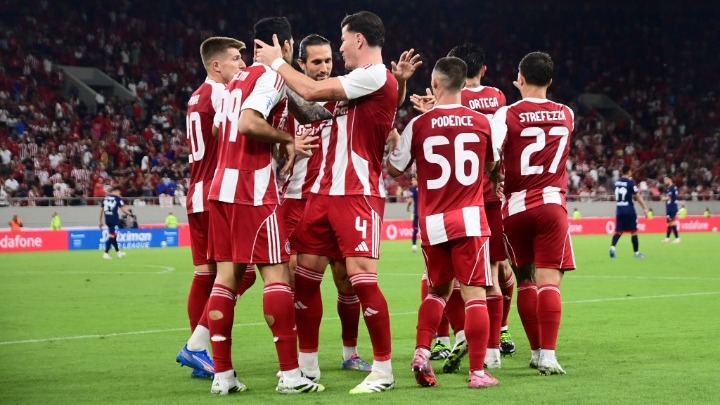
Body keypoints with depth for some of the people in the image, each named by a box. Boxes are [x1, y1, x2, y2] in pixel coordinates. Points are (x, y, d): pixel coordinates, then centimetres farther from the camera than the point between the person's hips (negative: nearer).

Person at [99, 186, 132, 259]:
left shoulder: (105, 198, 11)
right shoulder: (117, 198, -6)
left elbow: (101, 210, 12)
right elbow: (123, 209, -8)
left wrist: (101, 221, 18)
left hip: (107, 219, 6)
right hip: (114, 219, -6)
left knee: (113, 236, 18)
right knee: (111, 237, -5)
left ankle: (118, 252, 30)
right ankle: (106, 253, -12)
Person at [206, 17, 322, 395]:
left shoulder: (238, 78, 18)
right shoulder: (272, 75, -7)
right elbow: (248, 123, -22)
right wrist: (287, 139, -8)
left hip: (221, 186, 8)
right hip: (253, 189, -8)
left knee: (226, 275, 5)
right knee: (276, 273, -5)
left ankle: (222, 374, 3)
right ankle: (290, 374, -6)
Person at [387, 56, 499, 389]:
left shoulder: (419, 124, -3)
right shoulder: (481, 123, 0)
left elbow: (394, 170, 10)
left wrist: (394, 143, 29)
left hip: (433, 223, 1)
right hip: (470, 219, -1)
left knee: (438, 291, 20)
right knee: (474, 294, 0)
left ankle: (422, 353, 5)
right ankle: (477, 371, -3)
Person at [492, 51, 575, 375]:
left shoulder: (506, 115, -4)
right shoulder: (566, 115, 7)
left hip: (516, 207, 0)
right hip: (551, 204, 0)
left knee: (525, 281, 12)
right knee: (549, 281, -6)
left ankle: (537, 351, 17)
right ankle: (548, 355, -16)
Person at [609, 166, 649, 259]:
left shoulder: (617, 182, 6)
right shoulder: (630, 182, -11)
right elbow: (637, 196, -11)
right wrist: (645, 208, -6)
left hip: (619, 209, 5)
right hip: (629, 210, -5)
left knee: (618, 231, 9)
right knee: (633, 231, 5)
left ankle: (612, 247, -13)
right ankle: (636, 252, 10)